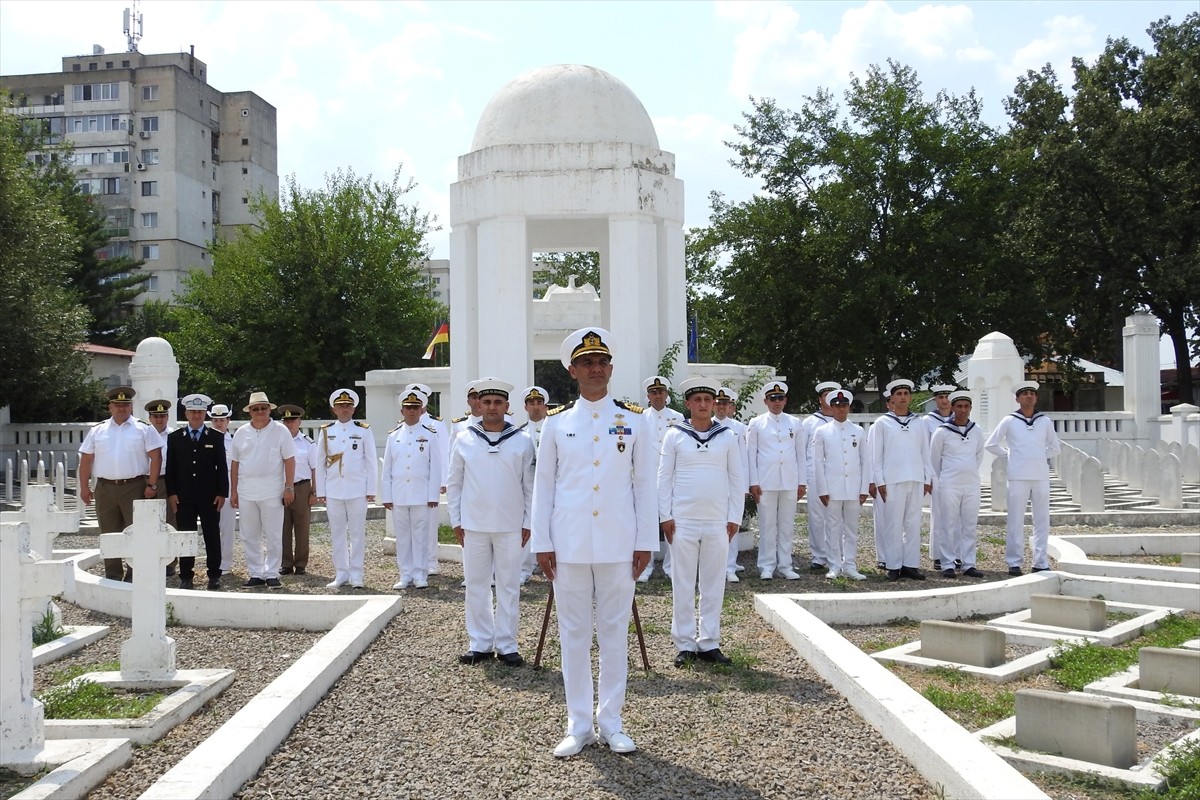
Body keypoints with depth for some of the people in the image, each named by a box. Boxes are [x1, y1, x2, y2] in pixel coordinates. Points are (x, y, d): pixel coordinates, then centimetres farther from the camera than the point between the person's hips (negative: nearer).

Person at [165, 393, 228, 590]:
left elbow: (222, 467, 4)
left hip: (210, 497, -1)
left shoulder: (216, 437, 6)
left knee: (212, 537, 3)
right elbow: (170, 468, 7)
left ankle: (214, 576, 11)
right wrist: (171, 493, -1)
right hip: (183, 497, 1)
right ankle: (186, 577, 10)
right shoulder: (174, 437, 8)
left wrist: (222, 493, -3)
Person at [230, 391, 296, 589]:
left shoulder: (280, 431, 0)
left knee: (273, 536, 0)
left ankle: (271, 574, 8)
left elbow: (289, 460, -2)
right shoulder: (241, 433, 9)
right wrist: (233, 491, 8)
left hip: (272, 493, -3)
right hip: (246, 493, 4)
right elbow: (235, 463, 12)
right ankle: (255, 575, 15)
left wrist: (289, 487, -7)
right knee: (249, 536, 7)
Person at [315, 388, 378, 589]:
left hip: (357, 490, -2)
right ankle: (341, 574, 15)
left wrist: (371, 490, -3)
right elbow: (320, 463, 9)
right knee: (337, 533, 7)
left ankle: (356, 575, 8)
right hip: (333, 490, 2)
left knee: (357, 533, 1)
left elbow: (371, 462, 2)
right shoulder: (326, 431, 7)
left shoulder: (364, 431, 2)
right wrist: (320, 491, 5)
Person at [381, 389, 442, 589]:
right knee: (402, 536, 7)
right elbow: (387, 468, 9)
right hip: (399, 496, 3)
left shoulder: (430, 435, 1)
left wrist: (433, 496, -6)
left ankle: (420, 575, 9)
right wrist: (386, 496, 4)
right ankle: (405, 576, 14)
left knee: (420, 536, 2)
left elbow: (435, 467, -1)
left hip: (421, 495, -3)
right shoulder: (393, 436, 8)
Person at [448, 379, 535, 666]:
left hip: (510, 525, -1)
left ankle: (506, 645, 12)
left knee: (509, 586, 4)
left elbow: (530, 485, 2)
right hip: (473, 525, 1)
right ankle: (480, 644, 17)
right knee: (476, 585, 7)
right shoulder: (464, 440, 2)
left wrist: (527, 523, 0)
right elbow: (453, 483, 8)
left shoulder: (523, 441, -1)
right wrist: (456, 521, 4)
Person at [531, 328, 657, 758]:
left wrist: (645, 541, 0)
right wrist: (542, 544, 0)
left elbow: (646, 484, 4)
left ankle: (611, 722, 19)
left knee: (615, 631, 8)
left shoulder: (635, 420, 3)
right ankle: (578, 725, 16)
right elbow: (544, 485, 5)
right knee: (573, 633, 6)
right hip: (569, 544, 0)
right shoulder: (556, 423, 3)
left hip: (618, 543, 0)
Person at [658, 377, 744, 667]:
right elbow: (664, 477, 2)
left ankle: (709, 643, 14)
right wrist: (665, 516, -3)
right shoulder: (675, 435, 2)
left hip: (717, 521, 1)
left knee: (714, 583, 5)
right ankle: (685, 644, 11)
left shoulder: (728, 436, 5)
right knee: (683, 583, 3)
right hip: (683, 520, -1)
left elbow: (737, 479, 7)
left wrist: (734, 517, 2)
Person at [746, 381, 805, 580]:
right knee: (767, 525, 0)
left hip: (790, 482, 2)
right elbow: (751, 454, 3)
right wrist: (753, 482, -4)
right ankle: (767, 566, 7)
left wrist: (801, 482, 7)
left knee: (787, 525, 5)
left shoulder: (795, 423, 11)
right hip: (766, 482, -2)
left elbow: (800, 454, 12)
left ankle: (784, 566, 12)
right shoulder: (756, 423, 4)